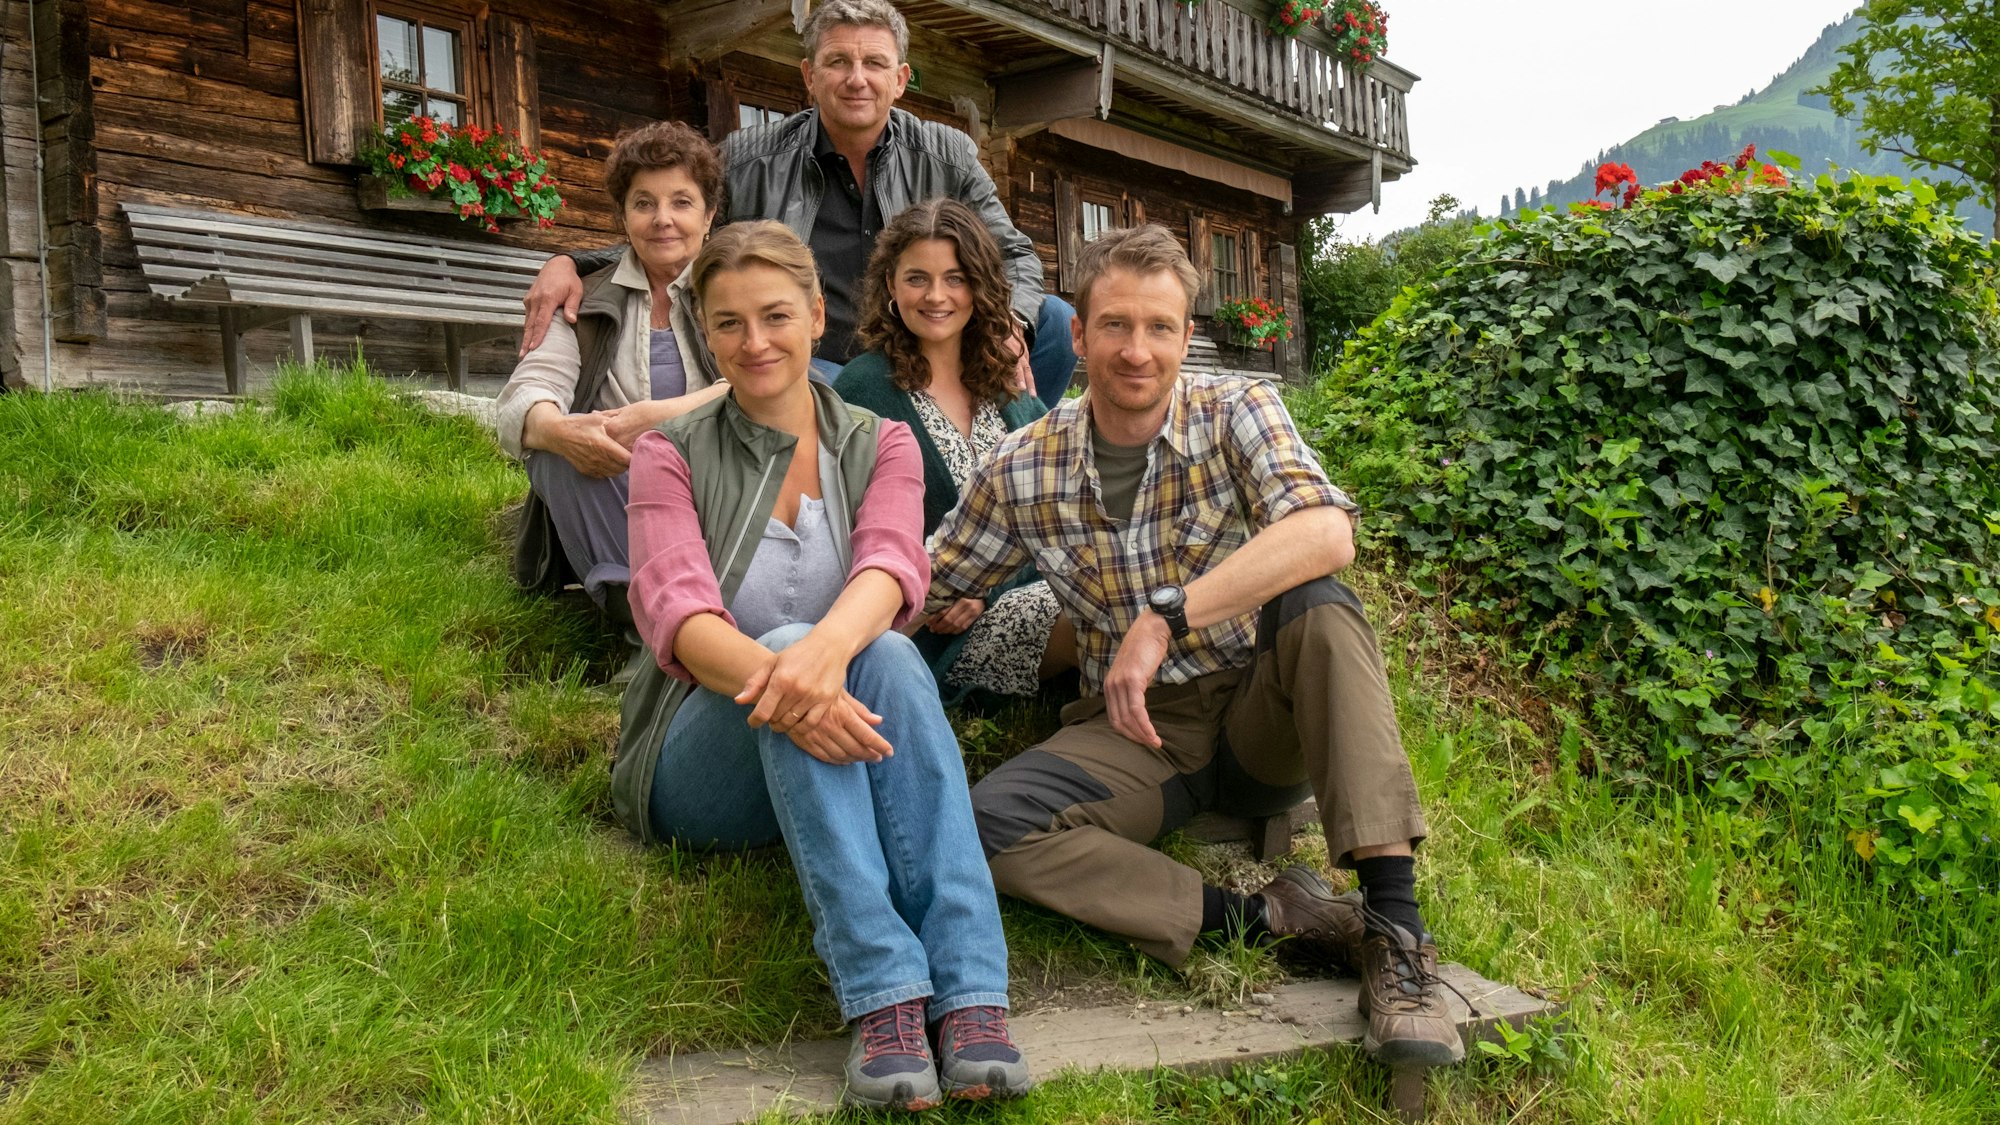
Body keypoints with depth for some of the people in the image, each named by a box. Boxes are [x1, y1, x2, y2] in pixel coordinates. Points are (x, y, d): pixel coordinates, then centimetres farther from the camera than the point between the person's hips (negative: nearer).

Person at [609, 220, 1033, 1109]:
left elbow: (892, 567, -16)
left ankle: (970, 995, -41)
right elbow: (674, 610, -16)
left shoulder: (880, 446, 8)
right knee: (787, 645, -34)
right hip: (702, 762, -1)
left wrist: (828, 649, -40)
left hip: (842, 761, 1)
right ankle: (882, 995, -43)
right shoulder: (671, 455, 4)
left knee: (888, 657, -33)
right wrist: (775, 672, -39)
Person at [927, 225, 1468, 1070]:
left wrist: (1166, 618, -35)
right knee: (990, 824, -26)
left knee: (1316, 602, -32)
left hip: (1263, 715, -1)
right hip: (1135, 732, 2)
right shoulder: (1021, 471, -2)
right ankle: (1270, 916, -24)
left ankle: (1393, 926, -33)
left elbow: (1325, 533, -27)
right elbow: (923, 594, 7)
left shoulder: (1237, 412, -8)